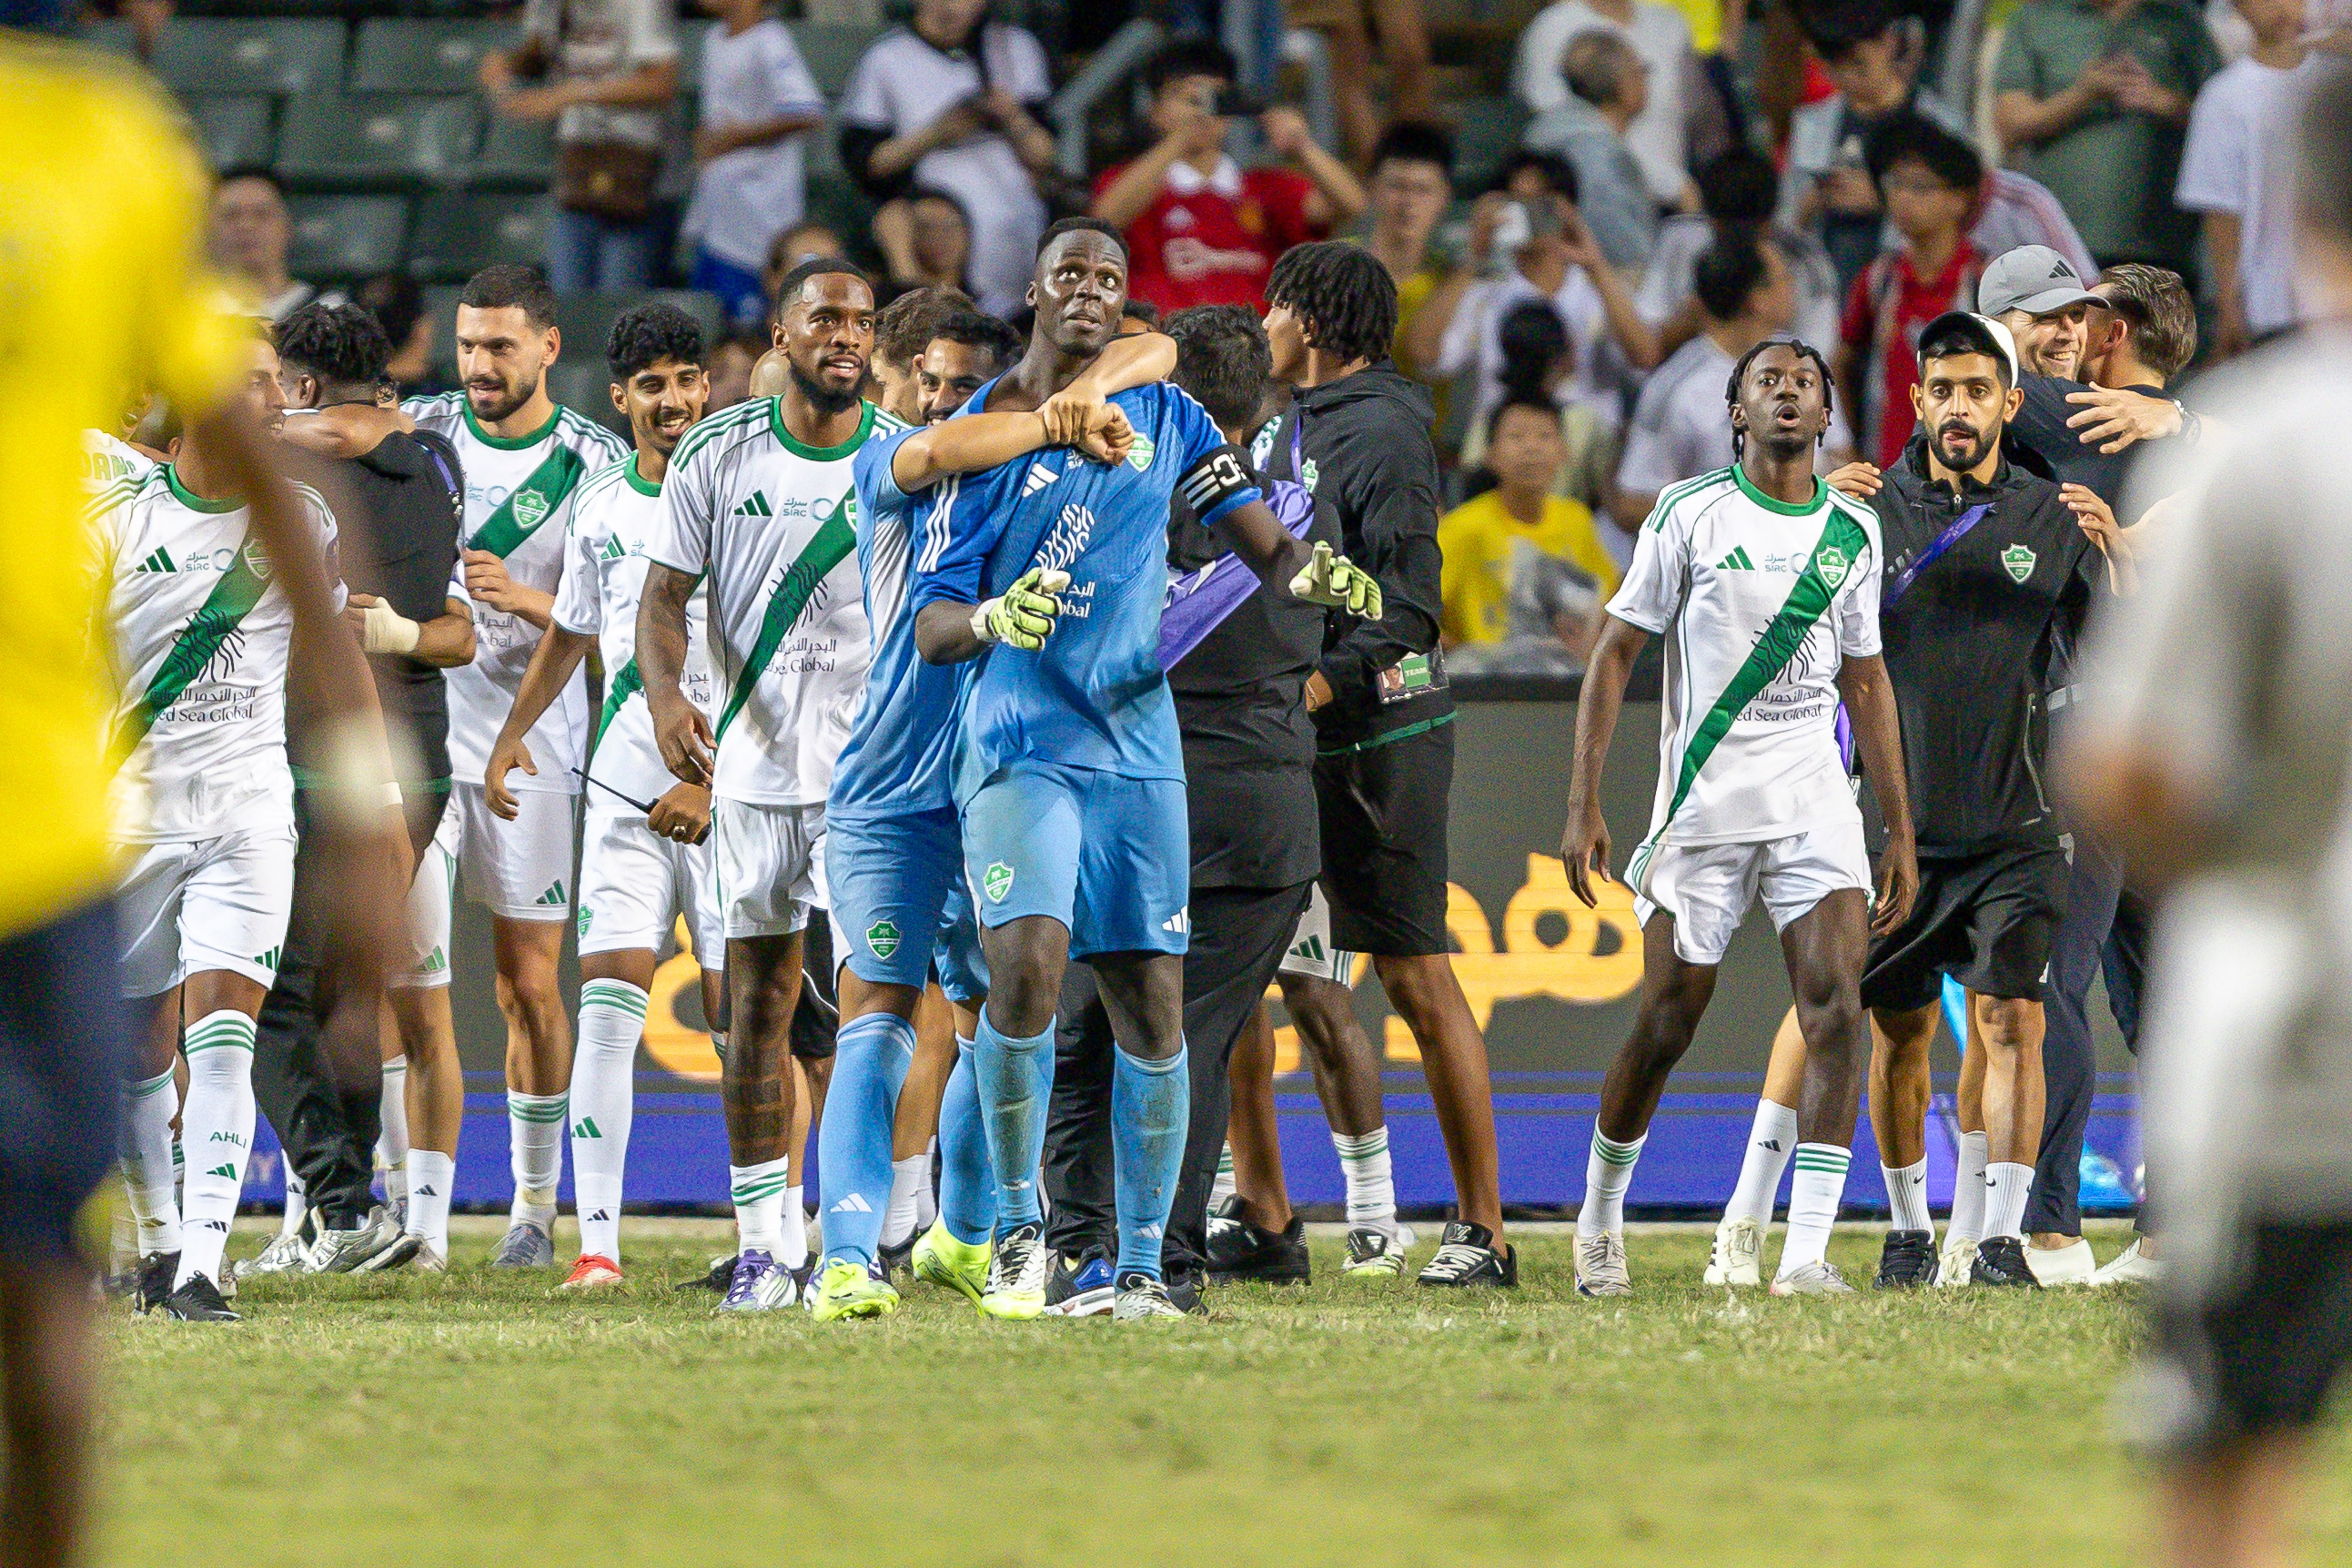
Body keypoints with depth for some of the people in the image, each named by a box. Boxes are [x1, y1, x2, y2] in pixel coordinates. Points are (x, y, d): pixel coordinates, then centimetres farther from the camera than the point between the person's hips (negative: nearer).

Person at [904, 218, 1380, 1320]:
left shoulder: (1165, 418, 12)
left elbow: (1268, 548, 13)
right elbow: (930, 627, -1)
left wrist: (1315, 577, -11)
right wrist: (994, 618, -23)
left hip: (1138, 744, 4)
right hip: (1021, 748, -4)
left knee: (1152, 1006, 0)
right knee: (1026, 965, -23)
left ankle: (1143, 1264, 9)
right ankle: (1019, 1228, -5)